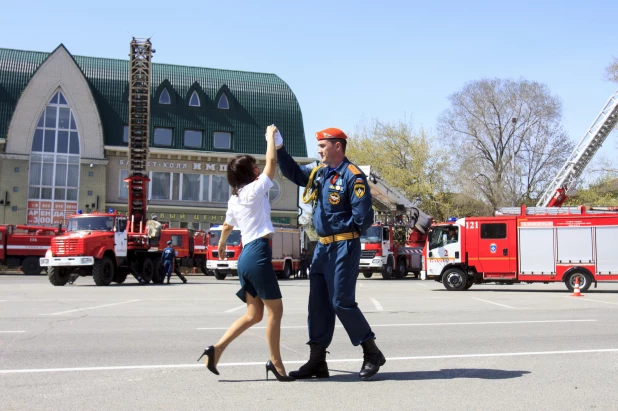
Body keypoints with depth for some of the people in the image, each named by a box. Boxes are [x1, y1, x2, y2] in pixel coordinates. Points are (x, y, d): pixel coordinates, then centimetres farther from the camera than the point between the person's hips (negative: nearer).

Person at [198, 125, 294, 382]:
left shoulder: (234, 199, 17)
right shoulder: (254, 190, -6)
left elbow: (227, 227, 31)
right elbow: (272, 162, -7)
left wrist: (221, 246, 49)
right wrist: (271, 136, 7)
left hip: (246, 255, 9)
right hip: (258, 254, -9)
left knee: (254, 314, 12)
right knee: (275, 309, 1)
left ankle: (217, 349, 7)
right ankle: (276, 363, 7)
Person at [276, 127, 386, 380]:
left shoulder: (352, 176, -14)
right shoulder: (319, 173, 12)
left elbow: (363, 216, -18)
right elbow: (294, 173, 16)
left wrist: (344, 229, -5)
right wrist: (279, 148, 5)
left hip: (344, 247, -9)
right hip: (323, 247, 9)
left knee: (342, 302, -6)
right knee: (318, 303, 8)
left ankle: (372, 354, 11)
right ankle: (317, 362, 15)